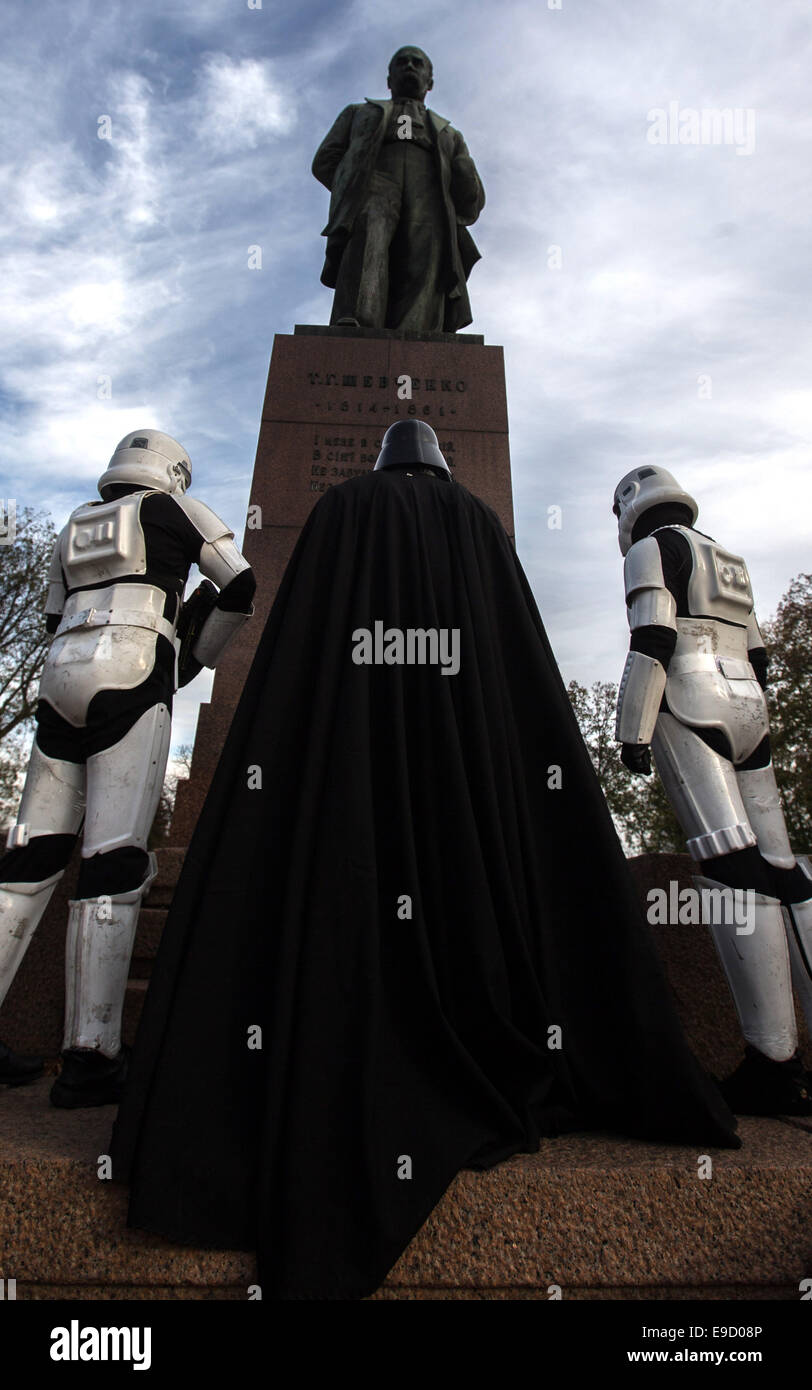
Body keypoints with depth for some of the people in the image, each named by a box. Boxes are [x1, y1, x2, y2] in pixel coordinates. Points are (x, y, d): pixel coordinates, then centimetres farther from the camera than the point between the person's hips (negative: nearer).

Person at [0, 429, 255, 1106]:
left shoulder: (74, 528, 27)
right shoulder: (173, 509, 12)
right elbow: (239, 586, 7)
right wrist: (196, 659, 19)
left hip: (62, 679, 7)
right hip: (130, 677, -6)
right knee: (115, 861, -12)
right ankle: (90, 1057, -13)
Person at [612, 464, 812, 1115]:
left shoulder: (654, 549, 4)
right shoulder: (729, 562, 28)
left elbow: (652, 641, -11)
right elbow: (757, 656, 24)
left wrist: (634, 730, -13)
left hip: (688, 707, -8)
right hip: (746, 712, 8)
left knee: (731, 867, -15)